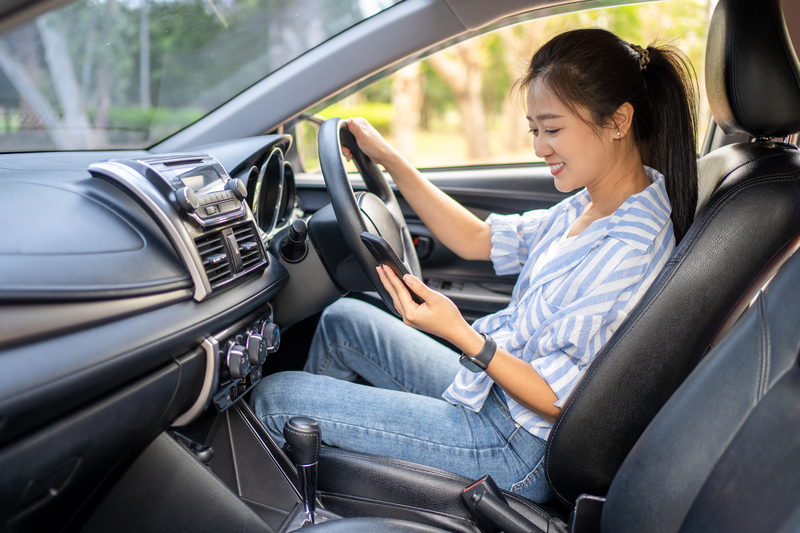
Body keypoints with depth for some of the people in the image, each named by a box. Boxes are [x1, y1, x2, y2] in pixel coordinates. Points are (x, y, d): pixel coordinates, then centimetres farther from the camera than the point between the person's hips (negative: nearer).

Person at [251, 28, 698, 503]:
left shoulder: (628, 250, -26)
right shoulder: (594, 205, 2)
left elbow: (557, 400, -23)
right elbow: (476, 239, 7)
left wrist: (460, 334, -31)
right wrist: (388, 158, 5)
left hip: (514, 447, -9)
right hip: (495, 391, 9)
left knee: (274, 397, -7)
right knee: (343, 319, 19)